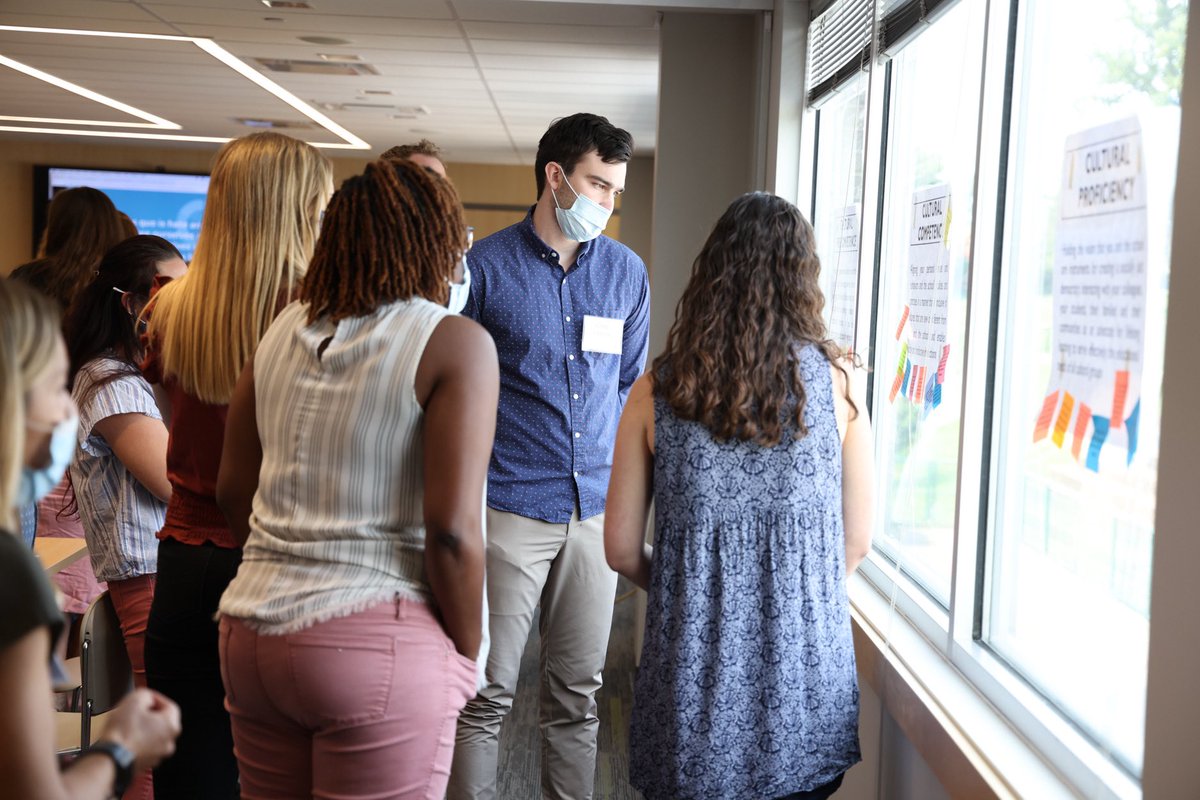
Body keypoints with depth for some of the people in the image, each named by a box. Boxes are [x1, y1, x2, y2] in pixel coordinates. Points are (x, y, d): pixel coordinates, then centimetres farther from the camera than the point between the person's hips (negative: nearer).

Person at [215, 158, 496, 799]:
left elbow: (233, 491, 13)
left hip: (251, 630, 6)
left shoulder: (283, 329, 9)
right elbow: (452, 530, -15)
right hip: (377, 642, -6)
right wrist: (464, 658, -2)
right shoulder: (457, 343, -8)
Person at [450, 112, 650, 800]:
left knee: (579, 691, 12)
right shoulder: (484, 267, -3)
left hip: (598, 508, 4)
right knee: (489, 693, 2)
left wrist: (621, 476, 9)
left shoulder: (627, 271, 9)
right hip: (509, 508, -4)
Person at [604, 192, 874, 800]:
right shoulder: (839, 382, -7)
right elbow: (856, 542, 1)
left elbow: (621, 549, -2)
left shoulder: (657, 390, -6)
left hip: (693, 680, 0)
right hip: (804, 680, 0)